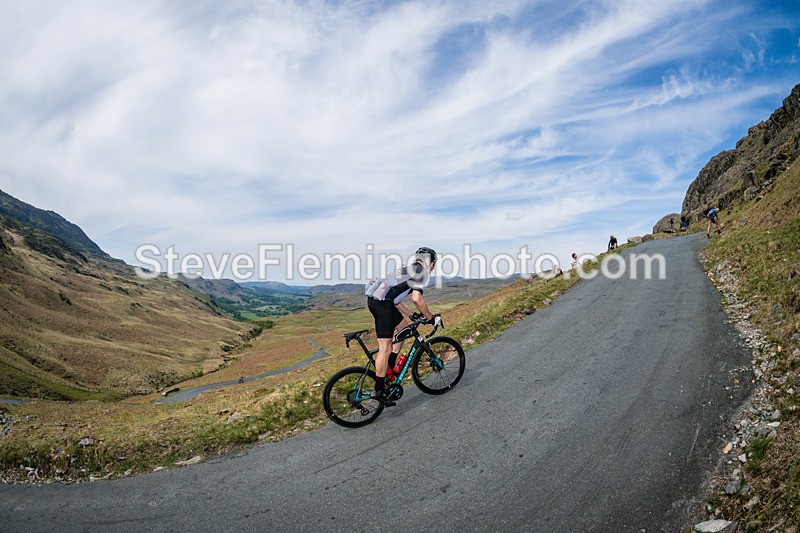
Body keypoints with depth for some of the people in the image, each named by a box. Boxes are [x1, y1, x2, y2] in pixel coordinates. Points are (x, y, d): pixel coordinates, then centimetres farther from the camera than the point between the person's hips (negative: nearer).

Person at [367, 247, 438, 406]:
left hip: (375, 299, 10)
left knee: (404, 328, 23)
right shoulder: (421, 271, 1)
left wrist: (411, 315, 29)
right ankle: (379, 390, 1)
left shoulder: (409, 270, 28)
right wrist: (430, 317, -1)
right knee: (385, 347, -6)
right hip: (382, 303, -10)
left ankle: (389, 368, 26)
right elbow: (416, 298, -13)